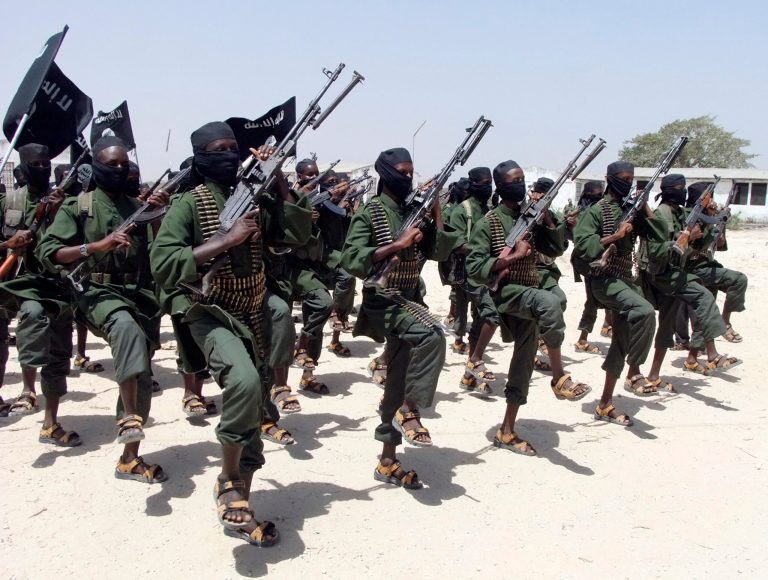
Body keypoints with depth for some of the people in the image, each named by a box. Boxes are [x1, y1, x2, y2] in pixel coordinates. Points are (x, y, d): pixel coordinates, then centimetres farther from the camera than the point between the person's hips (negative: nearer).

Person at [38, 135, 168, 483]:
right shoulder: (77, 206, 4)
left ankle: (130, 459, 16)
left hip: (141, 294, 5)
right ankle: (128, 416, -36)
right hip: (98, 293, -4)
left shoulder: (139, 207, 15)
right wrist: (96, 246, -19)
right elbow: (47, 253, -6)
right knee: (126, 326, -39)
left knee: (141, 379, 4)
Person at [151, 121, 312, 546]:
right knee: (244, 380, -33)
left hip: (252, 317, 6)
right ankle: (229, 480, -10)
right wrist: (228, 239, -25)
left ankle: (238, 508, 24)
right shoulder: (189, 204, -10)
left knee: (254, 411, 9)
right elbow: (163, 265, -21)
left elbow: (297, 234, -1)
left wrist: (278, 178, -5)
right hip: (208, 314, -6)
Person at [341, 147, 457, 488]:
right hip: (383, 300, -6)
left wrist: (436, 210, 0)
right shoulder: (370, 213, -6)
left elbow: (439, 252, 7)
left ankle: (388, 463, 16)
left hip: (410, 298, 7)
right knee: (432, 335, -32)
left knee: (398, 382, 8)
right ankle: (409, 410, -14)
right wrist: (398, 245, -20)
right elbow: (351, 260, -17)